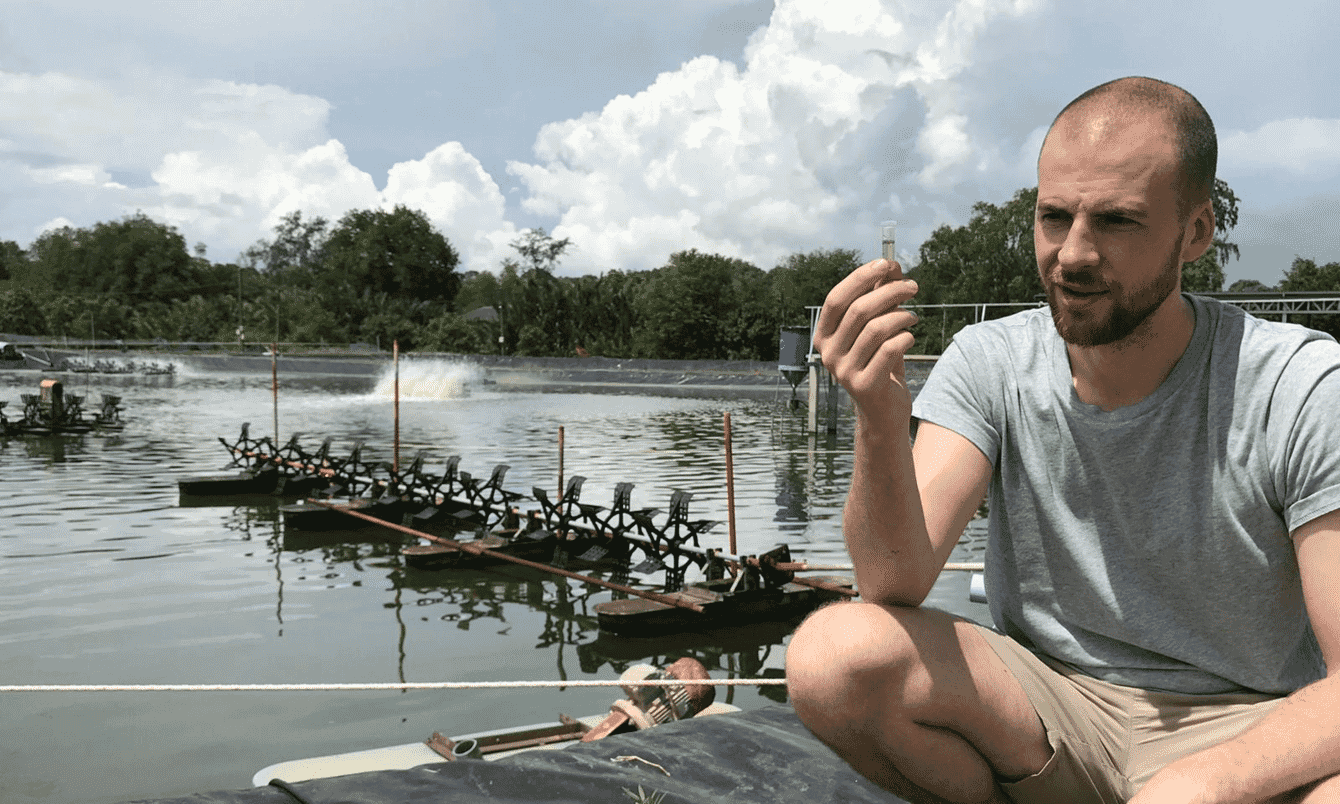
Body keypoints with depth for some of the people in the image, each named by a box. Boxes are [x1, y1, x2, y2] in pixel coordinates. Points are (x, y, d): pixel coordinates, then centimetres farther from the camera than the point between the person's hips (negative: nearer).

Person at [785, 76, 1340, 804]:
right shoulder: (990, 364, -6)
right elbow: (896, 584, -18)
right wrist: (880, 421, -35)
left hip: (1245, 729, -2)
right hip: (1049, 701, 3)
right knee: (830, 655, -24)